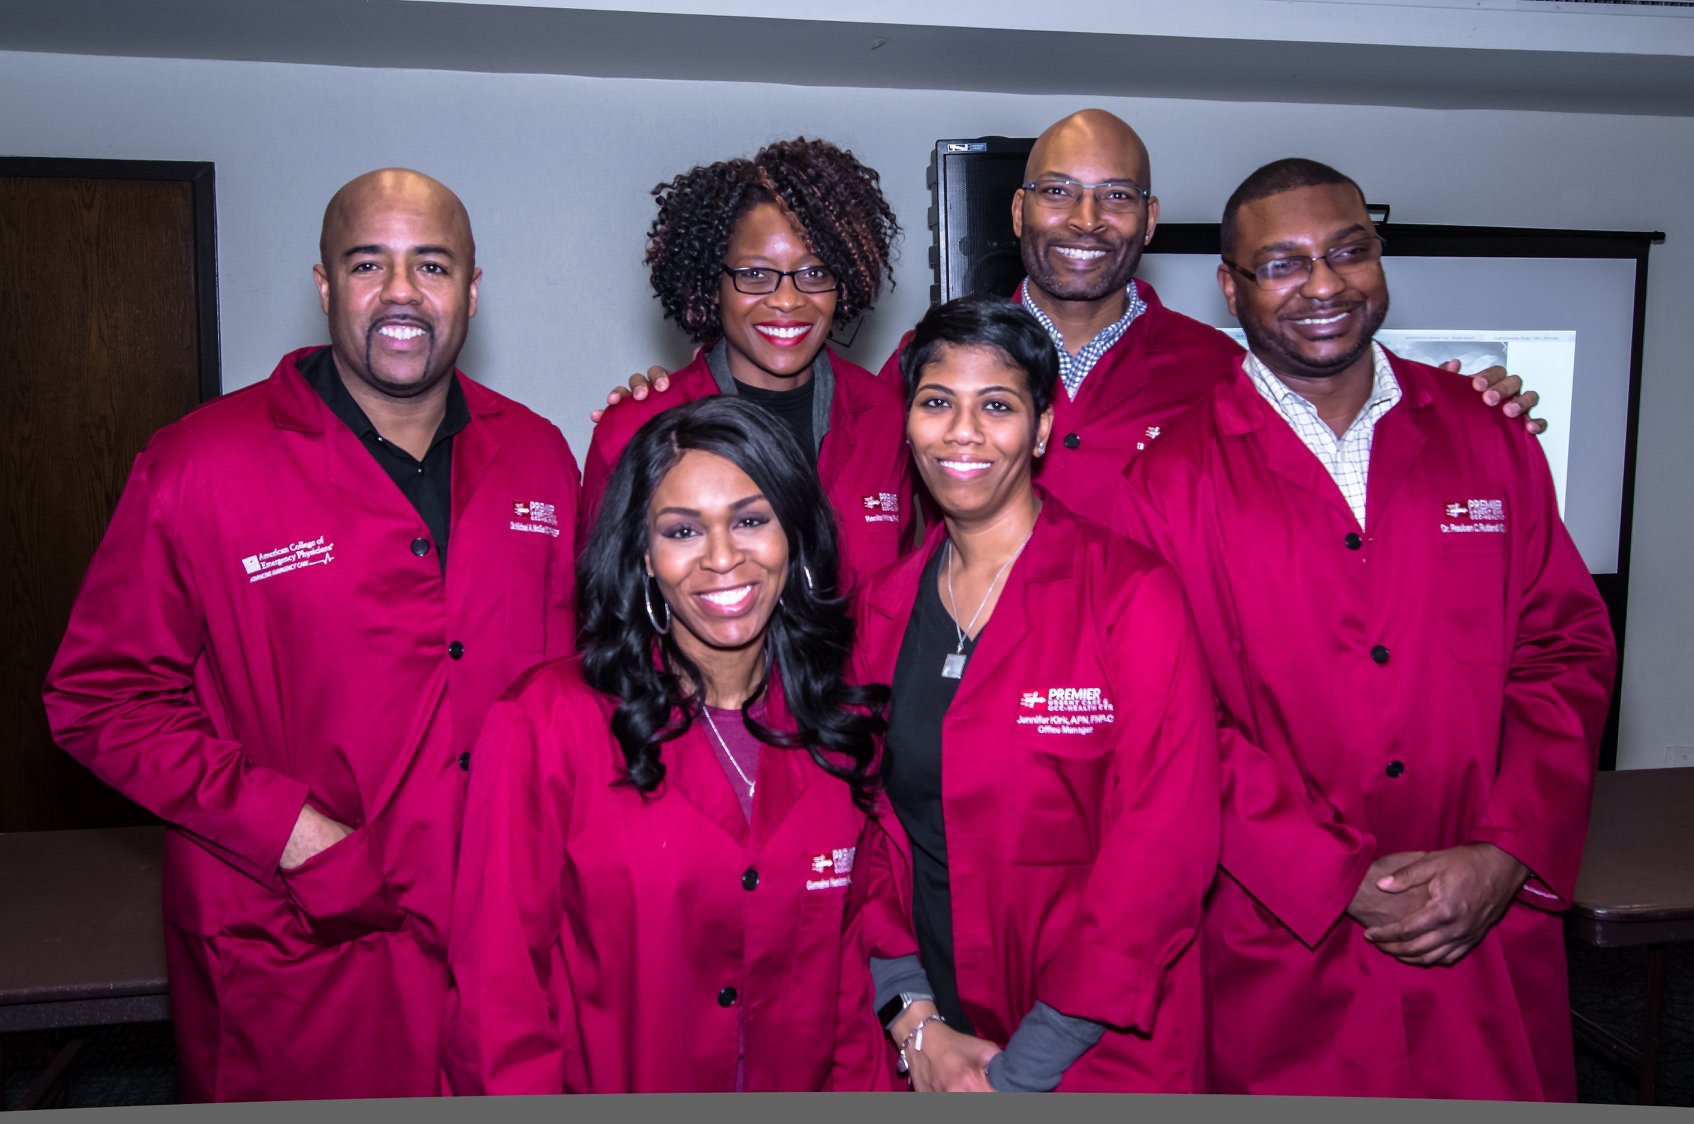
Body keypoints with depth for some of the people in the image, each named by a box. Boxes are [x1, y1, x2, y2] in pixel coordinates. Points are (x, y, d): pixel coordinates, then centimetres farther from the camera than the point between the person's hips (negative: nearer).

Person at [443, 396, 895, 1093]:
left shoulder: (844, 727, 1)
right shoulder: (547, 723, -10)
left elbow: (855, 964, 7)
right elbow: (498, 996, -6)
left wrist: (861, 1086, -4)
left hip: (801, 1088, 3)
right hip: (605, 1085, -3)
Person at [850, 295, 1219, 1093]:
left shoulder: (1132, 594, -13)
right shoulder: (885, 606, 1)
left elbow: (1160, 853, -16)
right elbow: (871, 823, 4)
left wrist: (1019, 1073, -15)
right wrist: (913, 1021, -7)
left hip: (1093, 1055, -3)